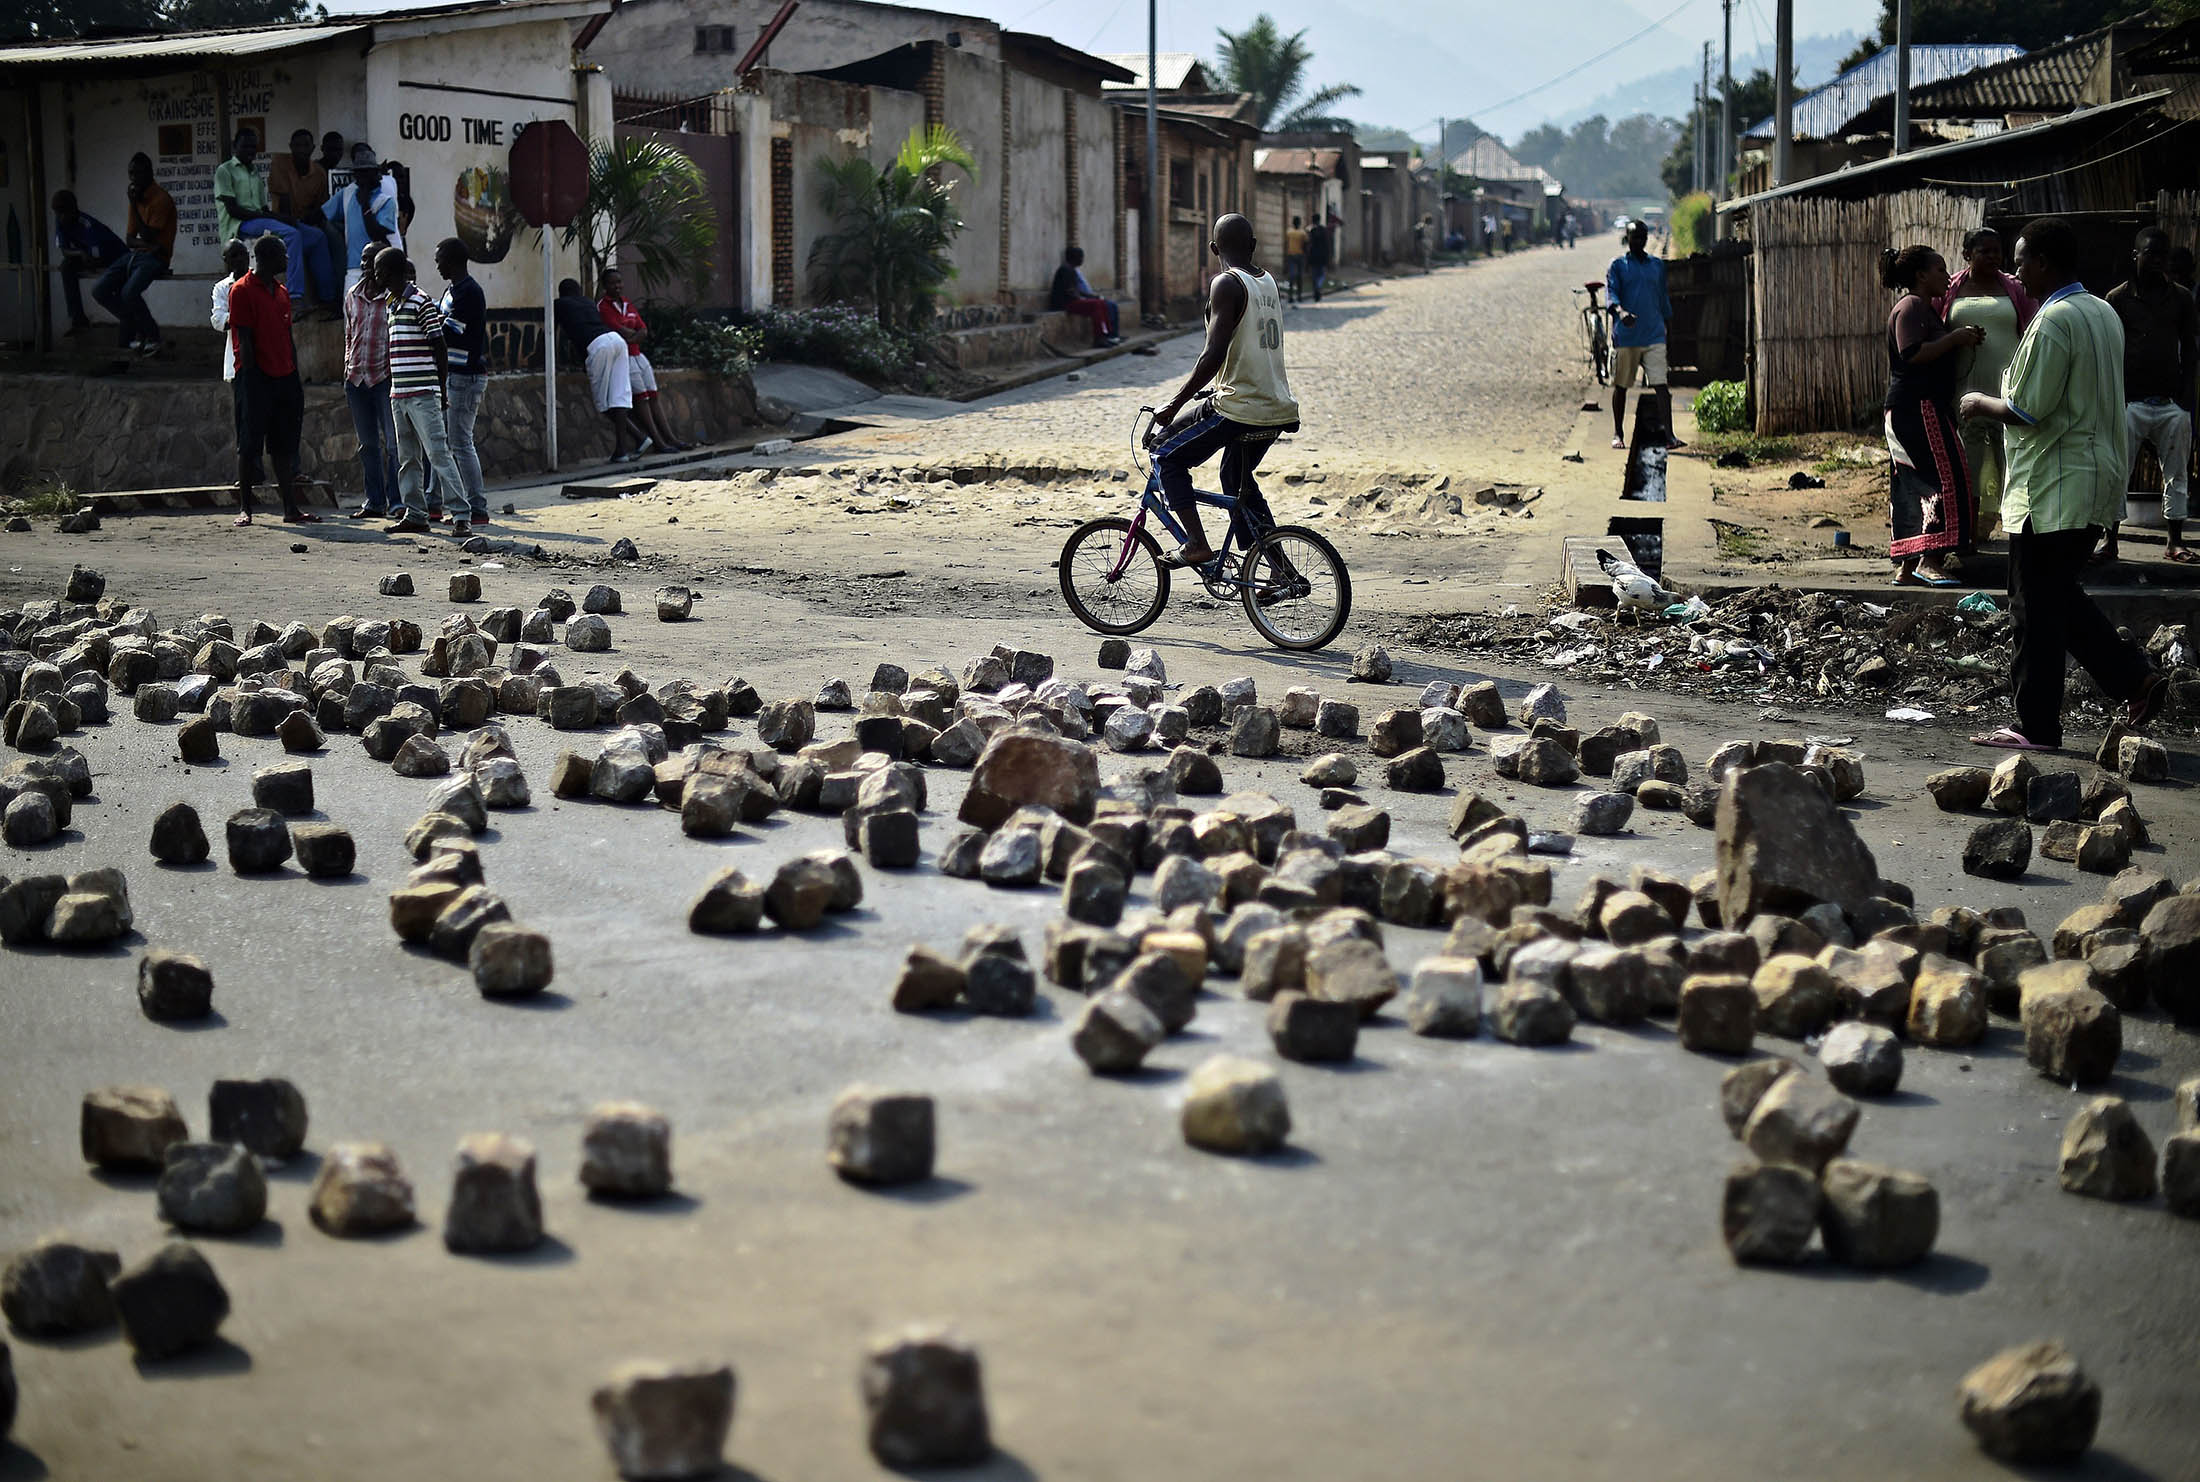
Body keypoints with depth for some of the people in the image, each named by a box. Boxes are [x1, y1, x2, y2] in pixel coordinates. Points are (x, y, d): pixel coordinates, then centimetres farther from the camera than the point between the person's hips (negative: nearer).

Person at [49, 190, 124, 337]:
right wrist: (80, 254, -29)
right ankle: (77, 319, -18)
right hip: (88, 255, 6)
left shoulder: (87, 224, -33)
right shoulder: (60, 221, -13)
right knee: (68, 266, -19)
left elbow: (97, 262, -32)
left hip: (116, 255, -6)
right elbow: (64, 251, -11)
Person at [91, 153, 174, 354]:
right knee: (99, 290, -9)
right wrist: (145, 243, -9)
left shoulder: (161, 199, -11)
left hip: (155, 257, -8)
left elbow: (149, 236, -16)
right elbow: (129, 239, 15)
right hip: (135, 254, 8)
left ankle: (152, 336, -10)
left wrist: (135, 204, -13)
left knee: (129, 293, -31)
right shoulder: (137, 197, 14)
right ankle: (135, 327, 4)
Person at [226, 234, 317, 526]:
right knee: (251, 444, -2)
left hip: (284, 378, 7)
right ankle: (245, 508, 3)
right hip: (258, 378, -7)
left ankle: (291, 508, 10)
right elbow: (245, 340, -12)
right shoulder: (242, 291, -7)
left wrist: (295, 379, 15)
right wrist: (251, 380, -16)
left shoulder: (281, 291, 16)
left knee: (284, 446, 8)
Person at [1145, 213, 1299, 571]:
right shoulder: (1269, 283, 13)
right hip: (1277, 409, 8)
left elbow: (1215, 355, -20)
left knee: (1168, 457, 5)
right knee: (1238, 479, 27)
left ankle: (1197, 544, -5)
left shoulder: (1227, 284, -12)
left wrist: (1174, 404, -16)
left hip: (1238, 408, -8)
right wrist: (1210, 389, 32)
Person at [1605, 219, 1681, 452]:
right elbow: (1611, 293, -10)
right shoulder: (1618, 265, 3)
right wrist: (1620, 311, -30)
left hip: (1654, 336, 2)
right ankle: (1618, 434, 22)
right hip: (1625, 337, -2)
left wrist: (1666, 322, 23)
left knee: (1661, 385, -10)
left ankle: (1668, 435, -17)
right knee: (1621, 386, 7)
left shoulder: (1658, 265, 14)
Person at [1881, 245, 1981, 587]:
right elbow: (1912, 353, -23)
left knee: (1913, 488, 8)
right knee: (1947, 478, -15)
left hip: (1917, 411, 11)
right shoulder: (1911, 307, -10)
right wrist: (1955, 338, -16)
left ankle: (1906, 566, 9)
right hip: (1919, 408, -11)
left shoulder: (1925, 308, 23)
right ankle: (1930, 560, -18)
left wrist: (1963, 341, 12)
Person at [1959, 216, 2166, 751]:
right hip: (2097, 481, 9)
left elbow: (2026, 410, -19)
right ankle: (2136, 679, 11)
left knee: (2036, 606, -1)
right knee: (2058, 593, 19)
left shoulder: (2053, 321, -18)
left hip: (2054, 487, -9)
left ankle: (2035, 727, 5)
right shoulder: (2104, 314, 12)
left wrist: (1980, 402, -2)